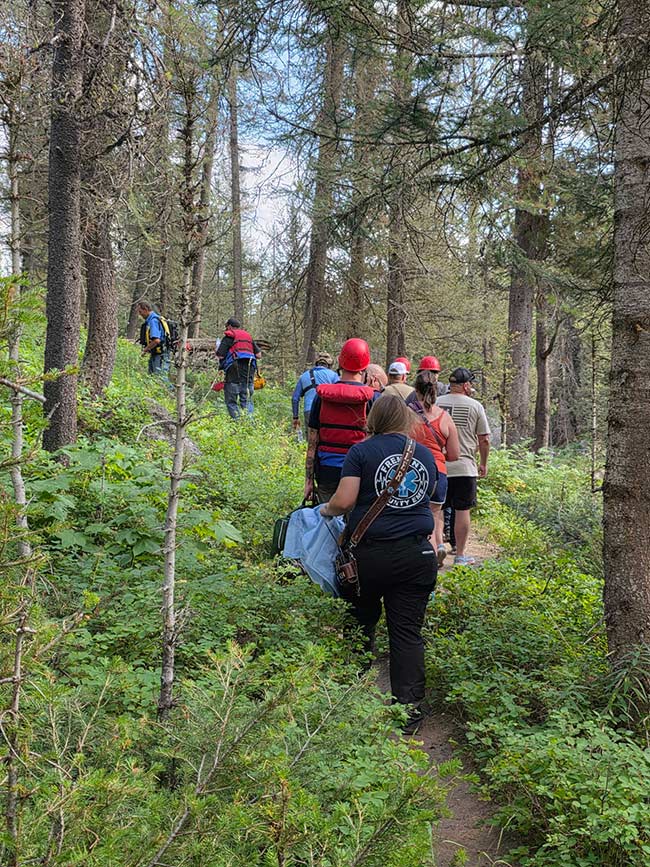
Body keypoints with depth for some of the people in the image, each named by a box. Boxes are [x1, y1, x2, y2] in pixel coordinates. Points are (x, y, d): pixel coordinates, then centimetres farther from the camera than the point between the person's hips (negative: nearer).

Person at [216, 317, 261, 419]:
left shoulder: (228, 337, 2)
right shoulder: (248, 336, 18)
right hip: (249, 369, 5)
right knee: (247, 400, 8)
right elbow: (258, 354, 15)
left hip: (234, 370, -5)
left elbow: (220, 356, -5)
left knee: (231, 401, 0)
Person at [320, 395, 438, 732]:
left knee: (361, 623, 18)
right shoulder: (426, 454, 9)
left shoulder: (362, 451, -4)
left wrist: (326, 510, 7)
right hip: (417, 555, 2)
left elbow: (344, 500, -13)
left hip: (369, 554, -2)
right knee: (408, 632, 4)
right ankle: (410, 707, 1)